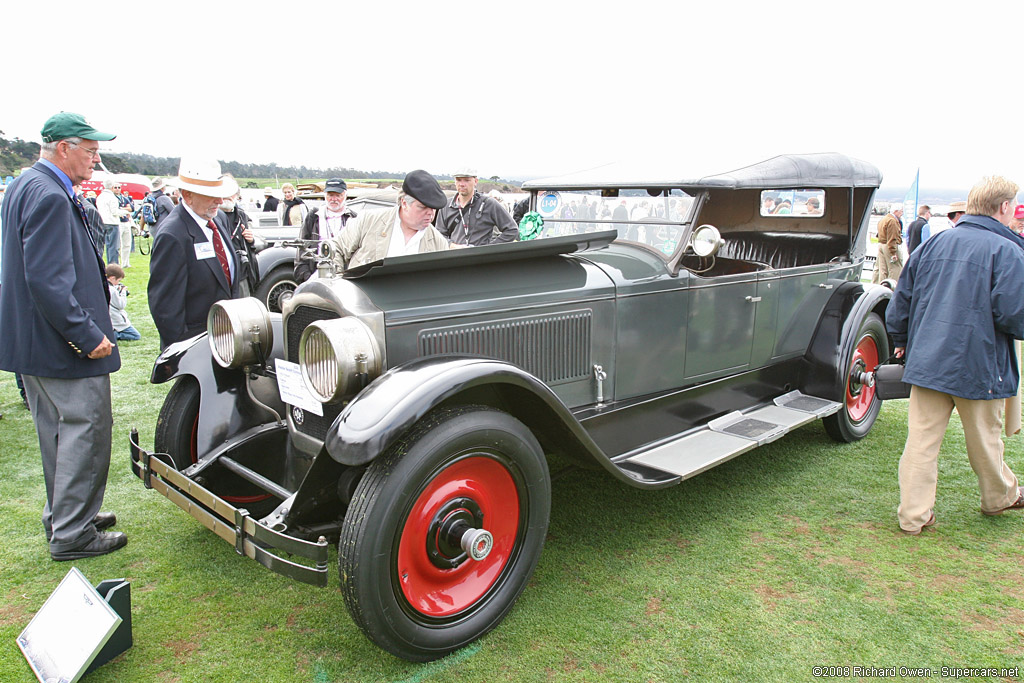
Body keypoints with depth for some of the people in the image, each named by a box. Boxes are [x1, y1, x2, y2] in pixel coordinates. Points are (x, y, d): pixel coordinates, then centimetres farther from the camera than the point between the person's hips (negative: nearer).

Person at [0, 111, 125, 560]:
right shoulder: (49, 197, -20)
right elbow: (47, 282, -27)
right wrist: (87, 335, -24)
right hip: (62, 342, -11)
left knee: (58, 430, 19)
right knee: (86, 427, -2)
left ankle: (62, 517, 33)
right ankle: (72, 534, 7)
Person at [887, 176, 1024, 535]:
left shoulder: (933, 244, 7)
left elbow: (901, 300, 11)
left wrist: (901, 341, 24)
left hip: (927, 359, 4)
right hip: (978, 365, -4)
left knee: (922, 438, 5)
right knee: (984, 438, 17)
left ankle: (913, 514, 8)